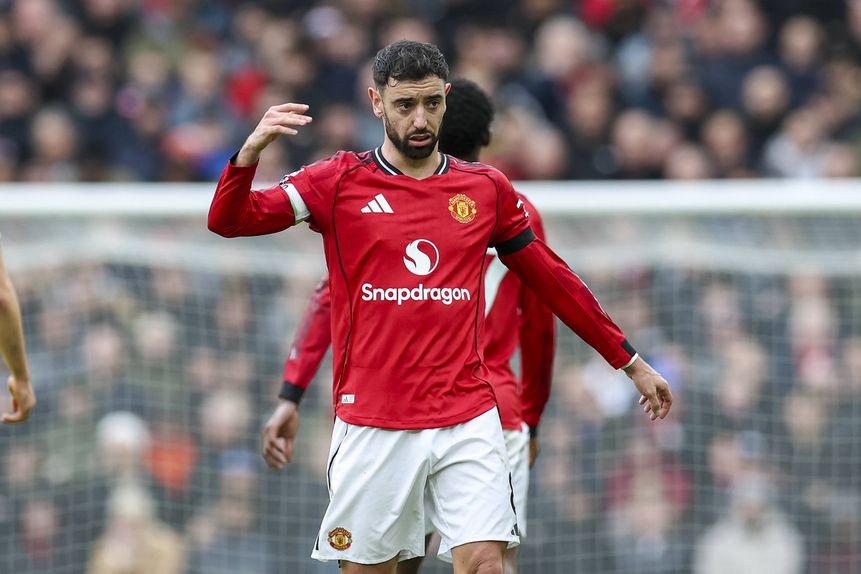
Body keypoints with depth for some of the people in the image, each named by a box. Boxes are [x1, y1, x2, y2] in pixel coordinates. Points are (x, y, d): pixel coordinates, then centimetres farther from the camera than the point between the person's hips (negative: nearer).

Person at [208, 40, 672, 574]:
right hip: (372, 424, -1)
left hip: (468, 420, 1)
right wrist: (249, 153, -24)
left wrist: (630, 362, 21)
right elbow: (229, 220, -3)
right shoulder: (338, 182, 3)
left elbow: (553, 281, 18)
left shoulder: (488, 189, 9)